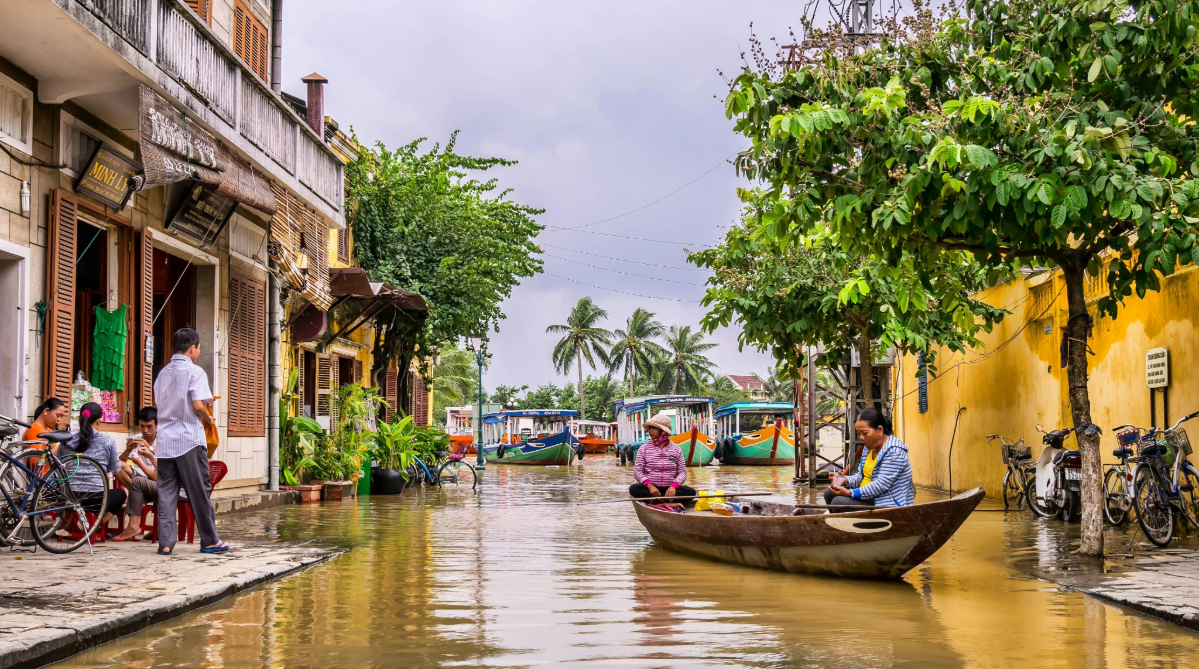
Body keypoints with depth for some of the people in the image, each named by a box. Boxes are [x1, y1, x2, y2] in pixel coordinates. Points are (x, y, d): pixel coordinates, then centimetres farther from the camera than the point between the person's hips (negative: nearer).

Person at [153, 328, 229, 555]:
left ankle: (165, 542, -1)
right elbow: (198, 405, -15)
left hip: (165, 440, 5)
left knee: (166, 492, 4)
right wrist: (208, 419, 4)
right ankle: (210, 541, 8)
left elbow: (158, 404, 14)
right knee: (199, 491, 2)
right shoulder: (194, 372, -6)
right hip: (189, 438, -5)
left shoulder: (163, 373, 13)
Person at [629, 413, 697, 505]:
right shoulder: (644, 448, 7)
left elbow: (682, 471, 4)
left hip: (670, 489, 1)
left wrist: (674, 486, -17)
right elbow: (637, 471, 1)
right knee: (634, 489, -32)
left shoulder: (676, 449, 9)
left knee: (690, 491, -26)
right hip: (650, 487, -1)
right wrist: (650, 486, -17)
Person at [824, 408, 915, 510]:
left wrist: (850, 493, -27)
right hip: (870, 498, 10)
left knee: (838, 502, -23)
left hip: (889, 505, -10)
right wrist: (845, 481, -6)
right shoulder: (869, 447, 11)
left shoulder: (894, 451, -19)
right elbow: (861, 475, 16)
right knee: (829, 493, 7)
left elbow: (881, 485, -26)